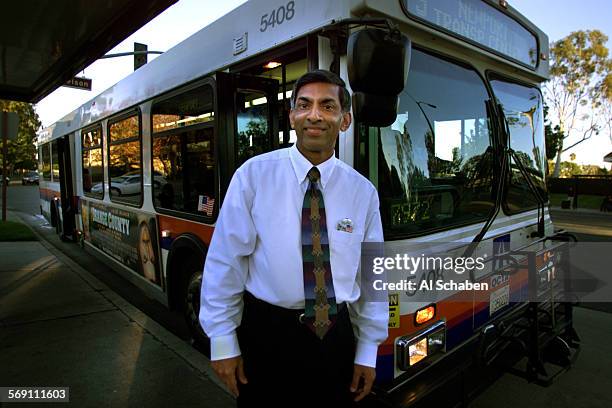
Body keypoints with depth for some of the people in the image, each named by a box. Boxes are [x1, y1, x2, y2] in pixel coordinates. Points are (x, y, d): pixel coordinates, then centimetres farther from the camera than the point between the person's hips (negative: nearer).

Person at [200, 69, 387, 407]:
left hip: (335, 338, 3)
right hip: (267, 334, -2)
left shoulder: (363, 191, -1)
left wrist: (368, 352, 6)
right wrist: (222, 342, -5)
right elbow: (224, 261, -8)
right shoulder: (254, 174, -10)